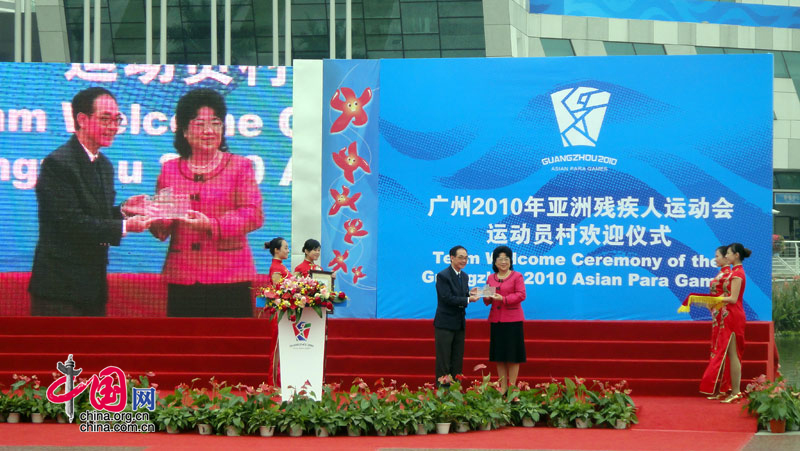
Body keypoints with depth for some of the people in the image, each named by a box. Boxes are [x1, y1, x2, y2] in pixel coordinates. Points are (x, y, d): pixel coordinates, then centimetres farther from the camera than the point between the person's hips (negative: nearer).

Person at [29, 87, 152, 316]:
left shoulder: (104, 165, 16)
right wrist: (125, 226, -21)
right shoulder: (57, 163, -14)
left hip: (94, 287, 9)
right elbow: (70, 222, -21)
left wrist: (123, 210, 0)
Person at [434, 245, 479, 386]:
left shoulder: (464, 276, 12)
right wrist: (468, 299, -22)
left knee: (457, 360, 10)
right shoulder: (443, 276, -13)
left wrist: (470, 293, -5)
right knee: (443, 360, -3)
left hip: (460, 324, 8)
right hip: (445, 324, -8)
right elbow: (447, 298, -20)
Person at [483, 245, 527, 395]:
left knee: (512, 355, -3)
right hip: (496, 320, 5)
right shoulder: (491, 278, 14)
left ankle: (512, 387, 2)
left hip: (512, 320, -5)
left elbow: (521, 295, -10)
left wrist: (503, 298, -19)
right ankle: (503, 388, 11)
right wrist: (487, 298, -8)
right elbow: (487, 301, 16)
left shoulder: (517, 276, 1)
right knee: (499, 356, 5)